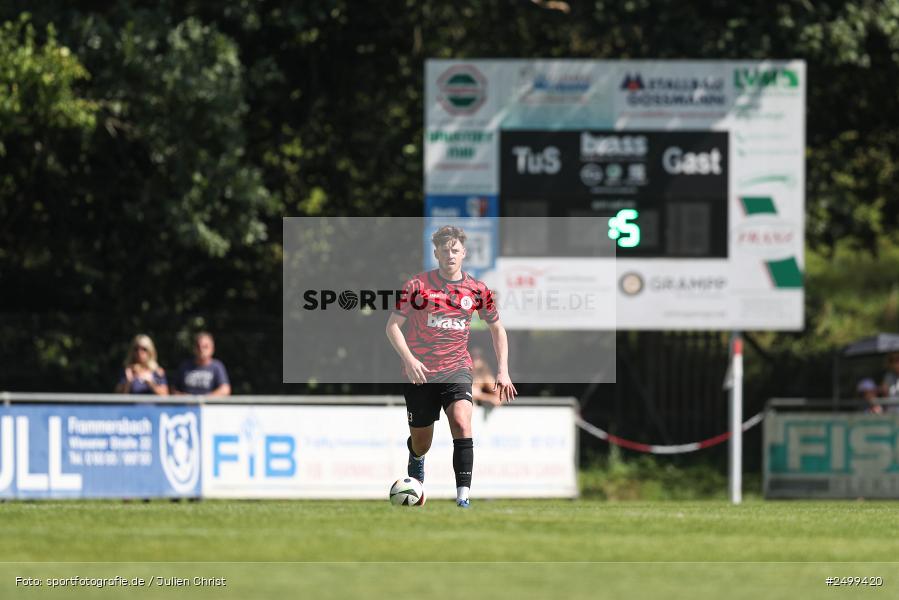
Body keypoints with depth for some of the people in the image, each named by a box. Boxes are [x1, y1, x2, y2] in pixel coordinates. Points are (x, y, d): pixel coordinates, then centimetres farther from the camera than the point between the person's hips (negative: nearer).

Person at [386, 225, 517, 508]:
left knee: (461, 423, -26)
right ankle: (417, 459, 50)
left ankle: (463, 496, -28)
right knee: (421, 442, 10)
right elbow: (393, 325, -4)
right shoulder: (418, 285, -7)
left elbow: (496, 328, 13)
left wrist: (503, 371, 4)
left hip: (456, 370, 0)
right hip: (420, 374, 0)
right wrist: (409, 359, -20)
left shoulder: (476, 290, 0)